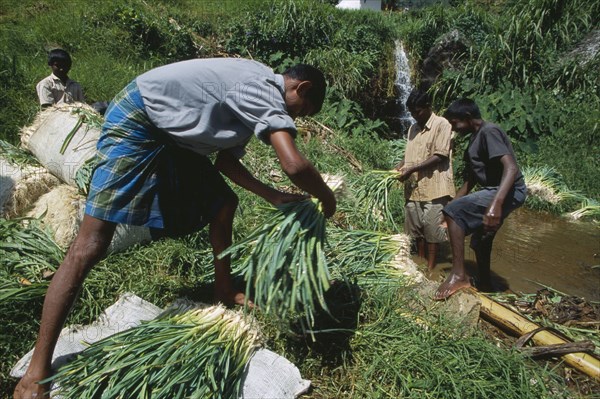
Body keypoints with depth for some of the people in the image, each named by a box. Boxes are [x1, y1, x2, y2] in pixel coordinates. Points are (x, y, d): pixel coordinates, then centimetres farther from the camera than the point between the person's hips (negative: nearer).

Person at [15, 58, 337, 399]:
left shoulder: (254, 95, 13)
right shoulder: (266, 91, -17)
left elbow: (226, 161, 15)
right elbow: (294, 165, -30)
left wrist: (273, 196, 10)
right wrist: (327, 198, -10)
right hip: (137, 119, -11)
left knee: (222, 204, 16)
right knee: (90, 247, -14)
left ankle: (224, 290, 31)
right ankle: (37, 371, -7)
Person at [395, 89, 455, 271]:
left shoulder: (442, 124, -6)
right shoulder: (413, 128, 16)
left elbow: (440, 156, -13)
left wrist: (412, 169, -17)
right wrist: (397, 168, 1)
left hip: (433, 187, -6)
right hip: (413, 187, 6)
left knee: (432, 228, 0)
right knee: (416, 227, 11)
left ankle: (430, 268, 10)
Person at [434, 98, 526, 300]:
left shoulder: (489, 132, -14)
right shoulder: (475, 139, 17)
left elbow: (511, 168, -29)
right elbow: (470, 180, 22)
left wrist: (496, 204, -42)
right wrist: (454, 202, 18)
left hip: (508, 192, -11)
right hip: (492, 191, 11)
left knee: (454, 211, -25)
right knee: (480, 242, 19)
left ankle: (459, 274, -22)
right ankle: (484, 285, 36)